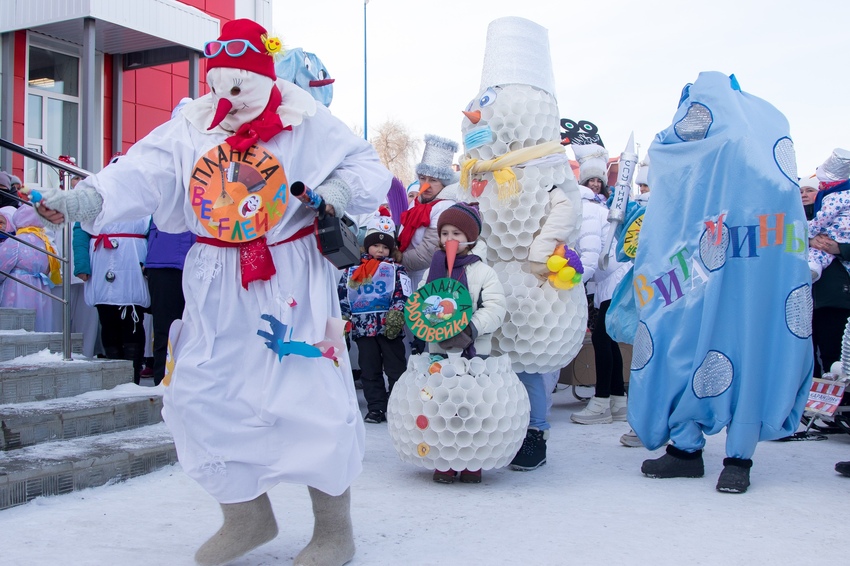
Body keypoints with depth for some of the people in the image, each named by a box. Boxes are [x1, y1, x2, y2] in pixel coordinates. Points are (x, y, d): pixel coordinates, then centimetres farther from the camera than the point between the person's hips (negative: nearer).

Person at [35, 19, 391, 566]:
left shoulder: (308, 123, -3)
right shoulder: (192, 128, 4)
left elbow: (368, 167, -1)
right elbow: (142, 172, -9)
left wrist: (337, 194, -22)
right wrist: (86, 198, -27)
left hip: (294, 282, -4)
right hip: (218, 289, 4)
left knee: (313, 399, -6)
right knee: (200, 396, 3)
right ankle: (247, 517, 24)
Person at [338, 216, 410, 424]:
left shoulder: (396, 270, 5)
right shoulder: (353, 272, 12)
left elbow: (403, 296, -5)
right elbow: (342, 299, 12)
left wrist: (396, 315, -19)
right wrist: (343, 321, 5)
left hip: (389, 328, -3)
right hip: (363, 329, 3)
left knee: (395, 369, 0)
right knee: (369, 371, 7)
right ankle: (376, 407, 14)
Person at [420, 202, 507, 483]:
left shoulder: (483, 272, -2)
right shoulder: (432, 271, 9)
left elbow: (496, 308, -9)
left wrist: (473, 328, -23)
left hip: (474, 353, -3)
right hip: (438, 350, 3)